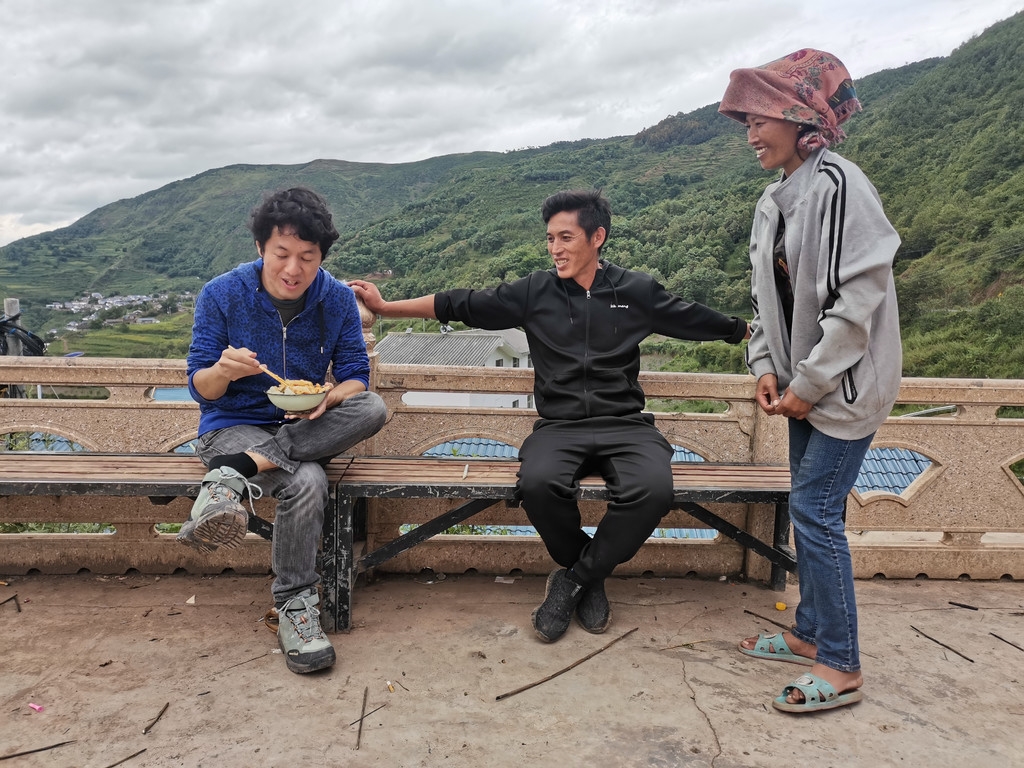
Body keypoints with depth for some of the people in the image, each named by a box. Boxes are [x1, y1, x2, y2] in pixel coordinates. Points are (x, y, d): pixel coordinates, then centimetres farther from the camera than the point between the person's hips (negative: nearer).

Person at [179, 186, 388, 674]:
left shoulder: (338, 300, -3)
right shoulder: (221, 295, -8)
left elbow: (355, 378, -2)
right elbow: (201, 389, -5)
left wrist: (327, 399, -26)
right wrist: (223, 371, -31)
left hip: (304, 428, 3)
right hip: (235, 426, -3)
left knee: (373, 409, -28)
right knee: (306, 482, -33)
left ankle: (236, 472, -30)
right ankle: (292, 606, -15)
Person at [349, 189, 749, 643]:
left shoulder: (637, 292, 9)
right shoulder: (534, 293, 9)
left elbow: (697, 320, 20)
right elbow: (462, 304, 10)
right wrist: (385, 307, 9)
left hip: (624, 424, 0)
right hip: (559, 427, 0)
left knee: (653, 489, -32)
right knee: (538, 483, -33)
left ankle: (573, 579, -6)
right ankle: (589, 576, -1)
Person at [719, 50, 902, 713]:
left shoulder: (838, 185, -17)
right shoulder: (775, 199, 9)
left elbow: (860, 297, -22)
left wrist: (809, 383, -17)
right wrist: (768, 369, 3)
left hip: (845, 384, -8)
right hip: (804, 383, 8)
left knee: (815, 512, -6)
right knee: (811, 509, 14)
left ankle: (842, 668, 8)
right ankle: (812, 634, 29)